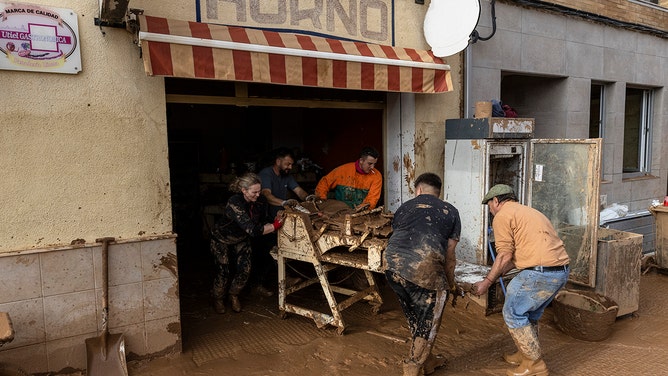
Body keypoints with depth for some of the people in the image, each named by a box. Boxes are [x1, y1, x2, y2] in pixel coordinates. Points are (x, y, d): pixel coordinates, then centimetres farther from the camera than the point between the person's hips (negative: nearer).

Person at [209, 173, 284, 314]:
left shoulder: (260, 201, -21)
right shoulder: (235, 203, -40)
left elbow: (265, 220, -11)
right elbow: (252, 230, -45)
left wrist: (275, 222, -33)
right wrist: (274, 226, -42)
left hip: (241, 239, 5)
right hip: (222, 239, -5)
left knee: (245, 269, -3)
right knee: (223, 271, -4)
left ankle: (233, 295, 25)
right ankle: (218, 299, 25)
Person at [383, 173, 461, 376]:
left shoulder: (405, 207, 28)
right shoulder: (450, 211, 22)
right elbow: (449, 255, 21)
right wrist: (450, 284, 37)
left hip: (391, 262, 4)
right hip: (423, 266, -4)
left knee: (414, 317, 26)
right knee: (428, 320, 19)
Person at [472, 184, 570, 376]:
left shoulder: (502, 216, -2)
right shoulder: (528, 211, 25)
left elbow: (505, 255, -8)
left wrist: (487, 282, 0)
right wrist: (497, 273, 28)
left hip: (541, 272, -9)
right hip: (561, 271, 9)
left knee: (513, 313, 5)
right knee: (530, 313, 24)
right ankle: (526, 353, 36)